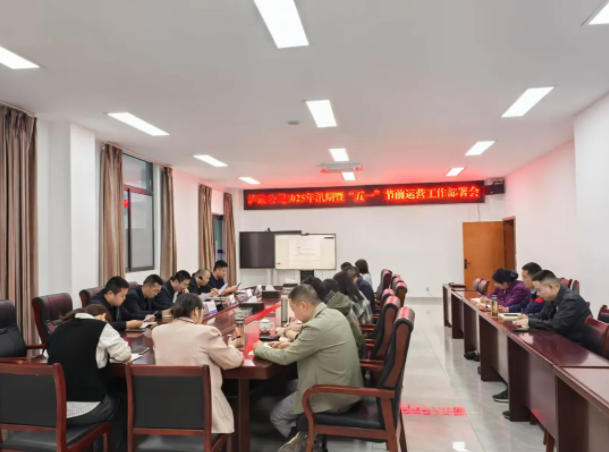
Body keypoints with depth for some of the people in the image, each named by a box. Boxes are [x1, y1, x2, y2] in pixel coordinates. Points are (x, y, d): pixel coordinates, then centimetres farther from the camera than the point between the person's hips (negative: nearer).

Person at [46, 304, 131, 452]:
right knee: (120, 405, 26)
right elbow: (125, 356, -2)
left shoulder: (60, 328, 12)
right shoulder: (101, 327, -6)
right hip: (84, 409, -6)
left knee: (109, 399, 33)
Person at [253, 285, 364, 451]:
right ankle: (309, 434, 26)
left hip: (333, 395, -9)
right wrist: (291, 345, 8)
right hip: (347, 386, 9)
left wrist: (259, 349, -1)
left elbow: (285, 357, -17)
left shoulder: (316, 326, -28)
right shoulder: (334, 314, 0)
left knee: (277, 415, 8)